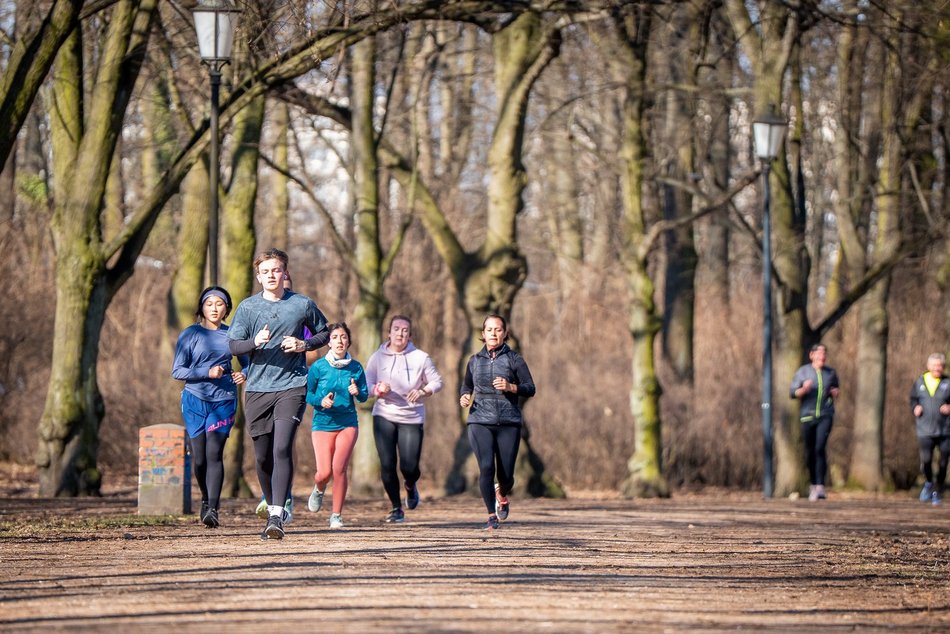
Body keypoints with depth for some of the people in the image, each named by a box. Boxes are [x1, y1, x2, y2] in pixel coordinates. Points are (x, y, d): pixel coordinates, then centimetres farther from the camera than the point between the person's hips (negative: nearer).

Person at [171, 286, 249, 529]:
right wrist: (207, 373, -15)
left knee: (214, 453, -13)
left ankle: (213, 509, -17)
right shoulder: (190, 335, 2)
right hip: (195, 400, 0)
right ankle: (206, 499, 24)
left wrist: (245, 374, -5)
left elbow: (247, 363, 19)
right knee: (199, 457, -1)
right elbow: (177, 371, -2)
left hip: (224, 400, 0)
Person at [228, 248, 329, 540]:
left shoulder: (302, 304, 5)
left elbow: (324, 333, 17)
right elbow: (234, 345, 1)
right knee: (263, 456, 6)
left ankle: (277, 517, -23)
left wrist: (303, 345, -3)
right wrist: (256, 341, -20)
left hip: (291, 387, -2)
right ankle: (275, 507, 28)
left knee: (282, 448, -18)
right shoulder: (247, 307, 6)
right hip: (257, 388, 2)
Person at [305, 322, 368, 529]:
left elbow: (364, 396, 8)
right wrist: (321, 401, -19)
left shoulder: (355, 367, 0)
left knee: (339, 469, -13)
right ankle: (319, 490, 31)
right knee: (324, 473, -7)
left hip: (348, 424, 1)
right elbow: (307, 395, 1)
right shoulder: (318, 367, -6)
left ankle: (336, 515, 2)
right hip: (322, 424, -1)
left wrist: (357, 392, -15)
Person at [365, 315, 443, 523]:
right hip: (384, 415, 1)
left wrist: (423, 391, -16)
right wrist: (378, 389, -20)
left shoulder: (420, 358, 0)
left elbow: (437, 381, 4)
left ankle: (411, 486, 31)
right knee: (387, 464, -7)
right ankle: (396, 509, 9)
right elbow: (366, 385, 3)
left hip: (412, 418, -1)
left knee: (409, 466, -7)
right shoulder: (378, 357, 3)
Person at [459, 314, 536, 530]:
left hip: (509, 423, -1)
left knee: (506, 475, 0)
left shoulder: (514, 359, 2)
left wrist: (510, 387, -18)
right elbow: (466, 385, 25)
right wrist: (464, 396, 3)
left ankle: (502, 495, 37)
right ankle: (492, 516, -5)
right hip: (480, 422, 1)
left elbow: (530, 389, -1)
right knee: (486, 467, -17)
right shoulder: (475, 361, 10)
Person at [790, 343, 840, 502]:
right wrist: (803, 389, -20)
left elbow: (835, 391, 24)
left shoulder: (831, 373, 9)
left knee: (820, 448, -17)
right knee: (810, 452, 5)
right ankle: (813, 484, 26)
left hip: (825, 416, 0)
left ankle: (820, 487, -22)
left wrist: (835, 393, 0)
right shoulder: (802, 372, 3)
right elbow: (792, 393, 0)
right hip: (807, 416, 0)